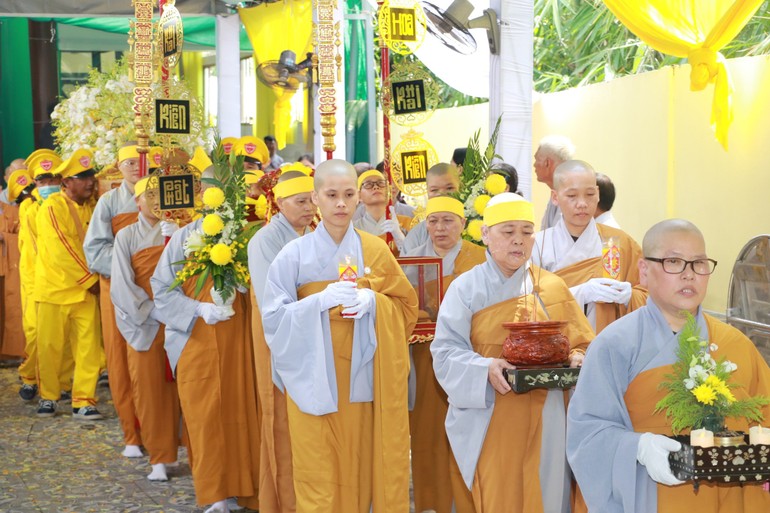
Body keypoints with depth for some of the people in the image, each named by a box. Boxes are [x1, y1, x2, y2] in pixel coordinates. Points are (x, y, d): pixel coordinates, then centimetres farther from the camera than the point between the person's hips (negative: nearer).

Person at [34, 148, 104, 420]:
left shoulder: (91, 207, 8)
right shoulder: (53, 207, -11)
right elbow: (62, 250, -17)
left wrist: (95, 279, -4)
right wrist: (90, 278, -13)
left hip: (86, 290, 5)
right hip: (55, 288, -5)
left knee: (88, 347, -1)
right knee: (50, 347, 4)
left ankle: (83, 402, 5)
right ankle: (48, 397, 20)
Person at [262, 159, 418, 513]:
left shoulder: (375, 250, 4)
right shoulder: (294, 254, -3)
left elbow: (407, 306, 7)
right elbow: (273, 318, -5)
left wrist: (373, 301, -13)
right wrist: (321, 300, -18)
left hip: (363, 380, 2)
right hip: (314, 380, -2)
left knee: (362, 468, 5)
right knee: (318, 476, 0)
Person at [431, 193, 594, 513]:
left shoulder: (552, 288, 8)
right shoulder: (466, 289, -1)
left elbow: (581, 344, 11)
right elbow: (445, 353, -7)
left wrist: (576, 362, -12)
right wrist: (486, 368, -25)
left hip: (544, 422, 3)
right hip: (489, 423, -3)